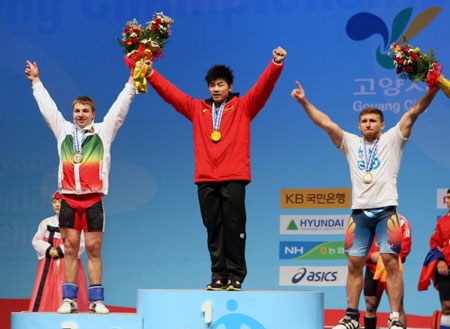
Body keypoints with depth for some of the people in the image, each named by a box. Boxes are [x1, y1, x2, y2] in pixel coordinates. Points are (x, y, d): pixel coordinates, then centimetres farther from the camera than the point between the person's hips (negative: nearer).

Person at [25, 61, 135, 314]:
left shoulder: (103, 131, 9)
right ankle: (69, 299, 5)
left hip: (93, 199, -2)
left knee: (94, 248, -2)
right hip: (69, 198, 2)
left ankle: (96, 300, 0)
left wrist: (132, 82, 4)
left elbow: (120, 107, 8)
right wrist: (36, 82, 28)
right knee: (71, 248, 2)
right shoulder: (63, 130, 14)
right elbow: (47, 106, 23)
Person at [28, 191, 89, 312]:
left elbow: (81, 244, -7)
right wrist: (49, 250, -9)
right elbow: (36, 241, 10)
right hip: (49, 265, 3)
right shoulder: (46, 223, 14)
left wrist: (60, 251, -13)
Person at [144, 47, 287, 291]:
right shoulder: (197, 109, 17)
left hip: (233, 179, -3)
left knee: (234, 227, -5)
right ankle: (218, 277, 7)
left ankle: (235, 276, -1)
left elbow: (263, 87, -1)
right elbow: (170, 92, 17)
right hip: (206, 179, 3)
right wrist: (151, 74, 11)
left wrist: (276, 64, -15)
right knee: (213, 229, 3)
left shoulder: (242, 106, 10)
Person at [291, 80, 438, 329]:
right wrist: (304, 103, 5)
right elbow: (325, 123, 13)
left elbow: (414, 112, 2)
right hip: (359, 211, 4)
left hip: (386, 210, -3)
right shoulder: (351, 143, 18)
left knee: (391, 262, -9)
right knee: (354, 264, 2)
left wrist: (432, 90, -9)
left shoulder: (391, 140, 10)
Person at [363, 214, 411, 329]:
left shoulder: (401, 221, 0)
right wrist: (371, 255, -11)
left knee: (398, 306, -7)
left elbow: (405, 248, -7)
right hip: (372, 270, 3)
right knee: (370, 306, 4)